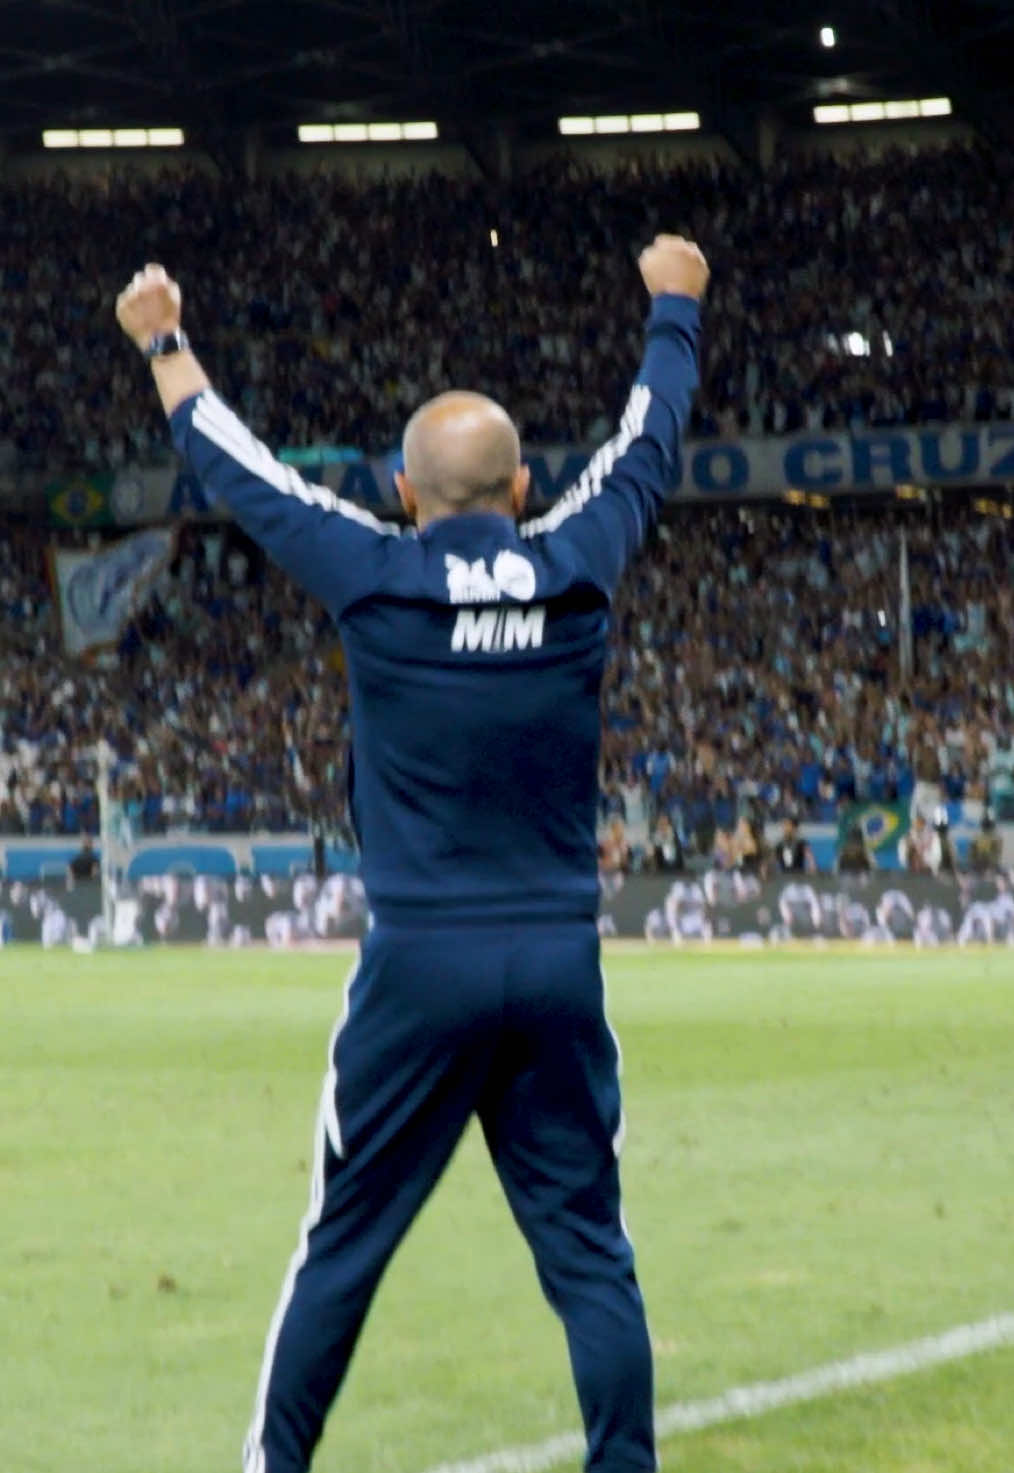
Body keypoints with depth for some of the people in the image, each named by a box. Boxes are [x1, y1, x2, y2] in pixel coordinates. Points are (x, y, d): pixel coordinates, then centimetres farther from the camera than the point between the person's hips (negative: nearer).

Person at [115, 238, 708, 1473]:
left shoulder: (376, 579, -5)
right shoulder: (576, 571, 0)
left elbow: (239, 470, 10)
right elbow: (646, 444, 19)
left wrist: (164, 345, 26)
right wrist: (672, 307, 36)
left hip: (419, 964, -2)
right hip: (559, 963, 2)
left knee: (345, 1244, 5)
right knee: (588, 1252, 4)